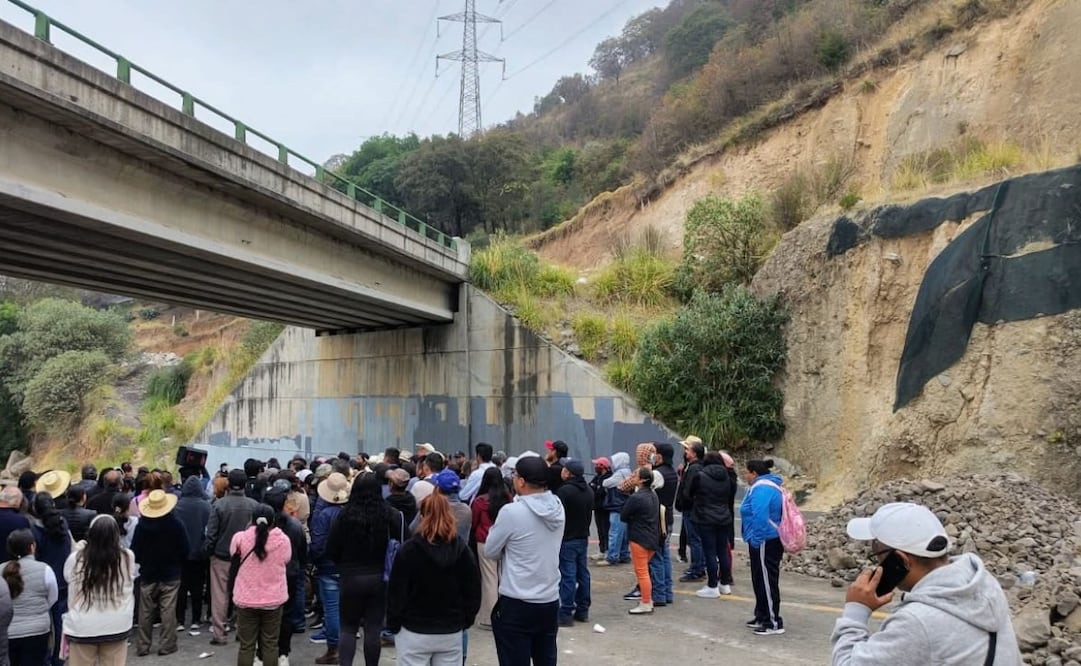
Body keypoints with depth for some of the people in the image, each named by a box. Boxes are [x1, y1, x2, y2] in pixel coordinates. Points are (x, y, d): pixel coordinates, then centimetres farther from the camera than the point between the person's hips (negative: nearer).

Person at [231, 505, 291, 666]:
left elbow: (232, 556, 8)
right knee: (270, 645, 9)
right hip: (274, 599, 1)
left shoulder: (240, 537, -12)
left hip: (246, 599, 0)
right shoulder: (283, 539, -9)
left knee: (246, 645, 8)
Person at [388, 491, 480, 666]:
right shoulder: (462, 549, -3)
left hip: (414, 632, -3)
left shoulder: (409, 550, -12)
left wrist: (393, 624, 1)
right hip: (451, 632, 3)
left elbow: (397, 592, -9)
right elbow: (473, 591, 1)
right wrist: (466, 621, 12)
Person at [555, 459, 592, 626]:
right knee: (583, 573, 12)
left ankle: (566, 613, -4)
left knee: (568, 576, -6)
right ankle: (582, 610, 19)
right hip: (583, 537, 8)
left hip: (567, 540, -8)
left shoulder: (564, 491, -19)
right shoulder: (588, 491, 10)